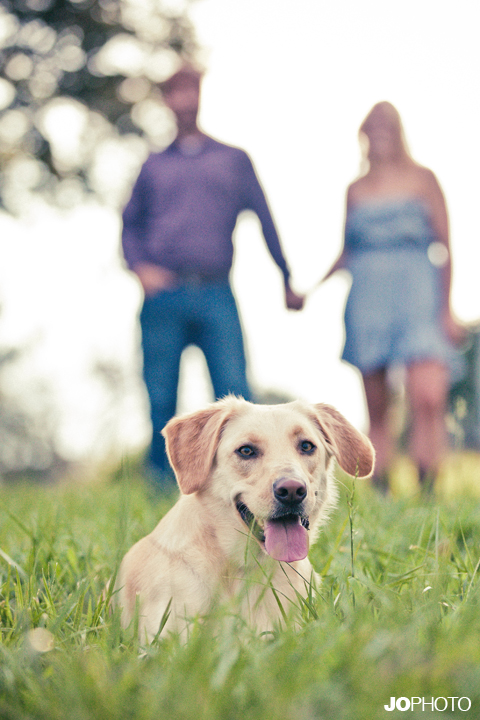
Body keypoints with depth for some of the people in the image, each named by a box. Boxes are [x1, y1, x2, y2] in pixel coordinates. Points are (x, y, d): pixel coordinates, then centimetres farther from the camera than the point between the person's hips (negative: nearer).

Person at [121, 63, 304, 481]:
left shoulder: (234, 160, 19)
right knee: (161, 402, -1)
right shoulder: (154, 165, 21)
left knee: (235, 397, -13)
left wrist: (288, 282, 22)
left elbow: (265, 220, 21)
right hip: (164, 296, 1)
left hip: (216, 297, -1)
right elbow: (130, 224, 21)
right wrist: (140, 266, 1)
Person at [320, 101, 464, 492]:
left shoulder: (422, 179, 10)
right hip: (367, 296, 3)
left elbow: (444, 244, 7)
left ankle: (427, 492, -16)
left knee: (427, 397, -19)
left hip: (416, 289, -2)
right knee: (377, 407, -1)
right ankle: (381, 495, 2)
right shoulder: (356, 190, 16)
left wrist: (446, 306, 0)